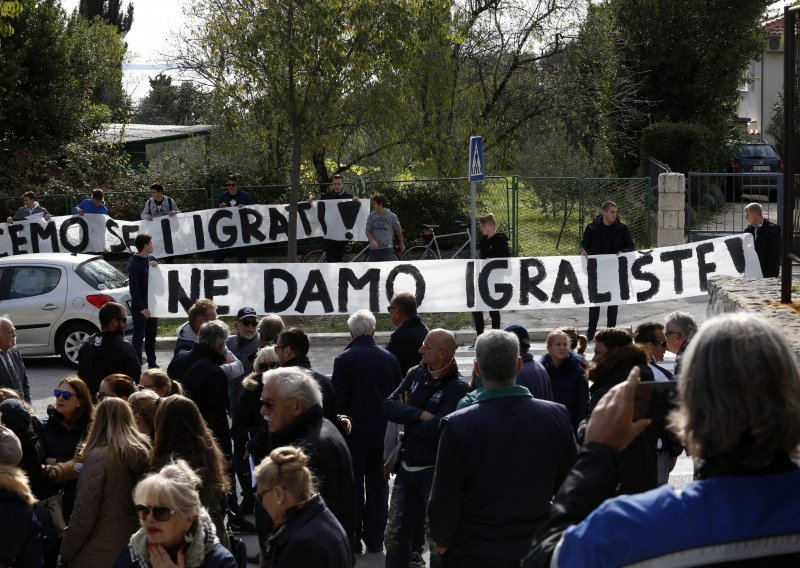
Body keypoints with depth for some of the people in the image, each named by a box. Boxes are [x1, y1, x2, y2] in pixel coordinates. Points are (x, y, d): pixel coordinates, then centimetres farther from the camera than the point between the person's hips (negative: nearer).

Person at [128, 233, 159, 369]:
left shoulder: (151, 259, 10)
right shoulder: (134, 264, -14)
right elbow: (134, 288, -17)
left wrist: (156, 266, -10)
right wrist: (142, 308, -21)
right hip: (140, 307, -8)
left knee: (151, 335, 14)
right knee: (139, 336, -2)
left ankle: (152, 362, 22)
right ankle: (137, 364, 3)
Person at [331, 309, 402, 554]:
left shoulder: (344, 359, -14)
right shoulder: (390, 359, -2)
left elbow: (338, 399, -14)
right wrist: (387, 424, 13)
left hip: (353, 433, -3)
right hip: (381, 433, 3)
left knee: (353, 488, 6)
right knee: (378, 487, 11)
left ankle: (353, 540, 10)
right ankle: (375, 540, 15)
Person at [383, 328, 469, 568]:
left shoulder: (458, 388, -17)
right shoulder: (416, 374, 3)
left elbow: (436, 430, -26)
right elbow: (388, 406, -6)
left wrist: (406, 418, -9)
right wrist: (420, 415, -20)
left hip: (435, 472, -6)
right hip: (407, 467, 6)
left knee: (437, 539, 4)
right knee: (395, 535, 15)